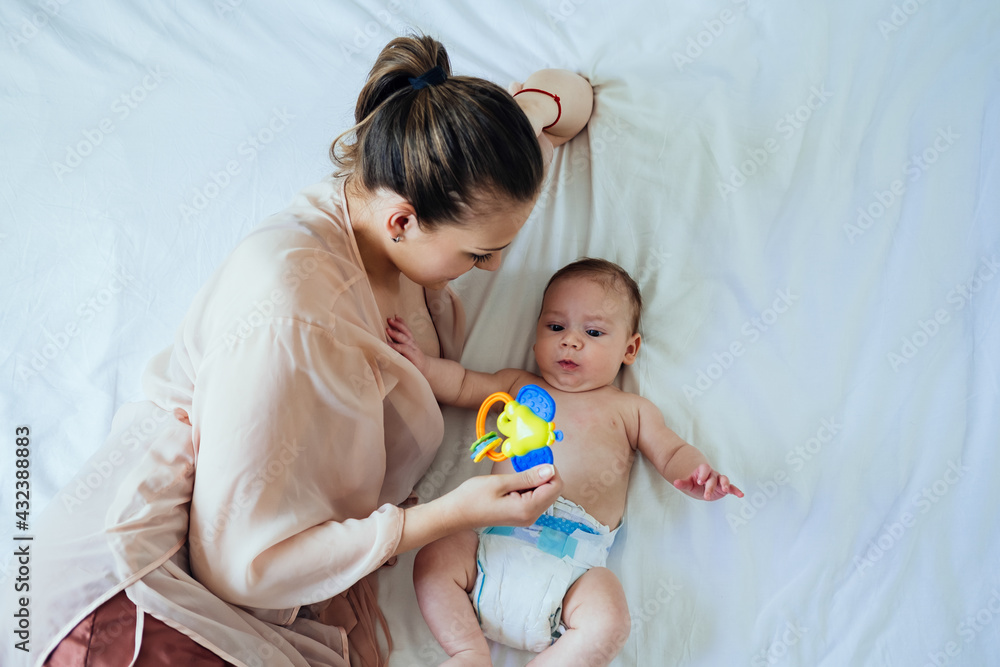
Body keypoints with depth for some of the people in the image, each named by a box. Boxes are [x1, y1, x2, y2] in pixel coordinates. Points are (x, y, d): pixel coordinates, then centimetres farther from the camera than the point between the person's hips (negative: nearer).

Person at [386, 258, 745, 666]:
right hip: (500, 539, 3)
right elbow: (462, 385, 25)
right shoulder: (520, 386, 25)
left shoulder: (630, 410, 20)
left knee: (609, 622, -27)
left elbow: (672, 452, 15)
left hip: (575, 560, -2)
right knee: (433, 560, -16)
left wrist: (696, 476, -8)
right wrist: (420, 362, 8)